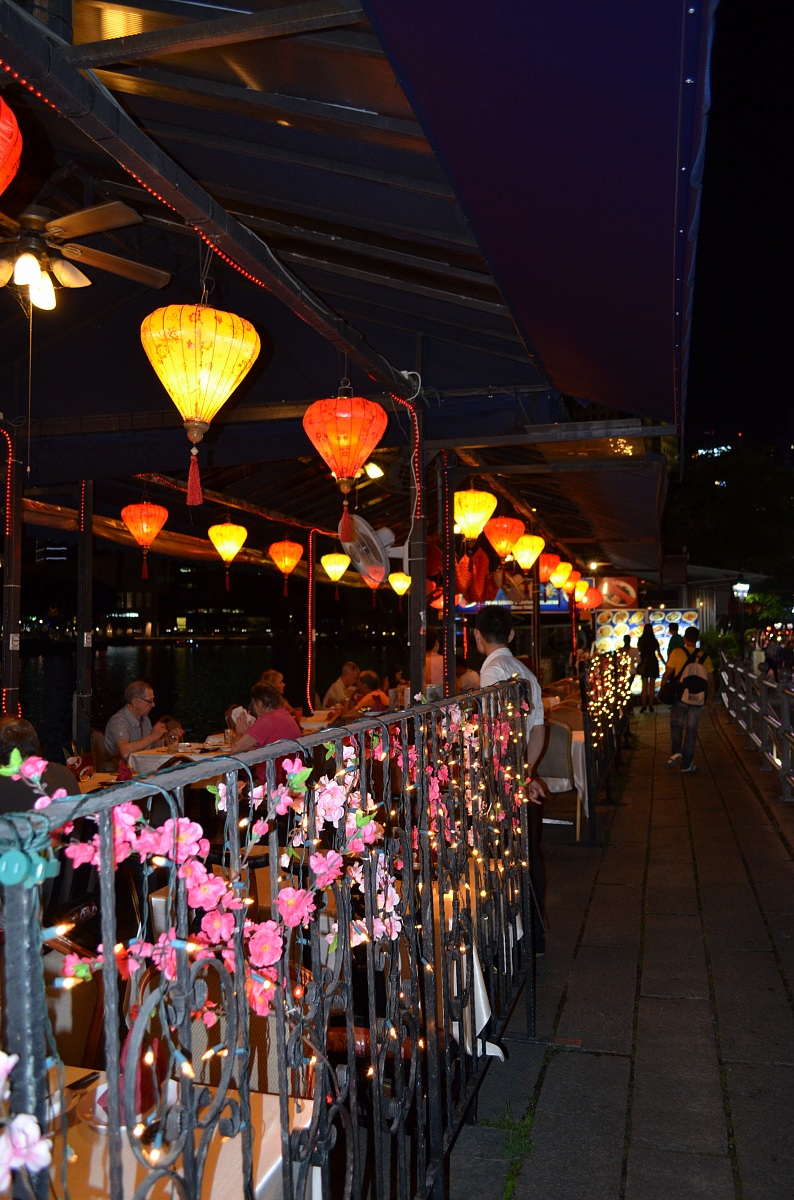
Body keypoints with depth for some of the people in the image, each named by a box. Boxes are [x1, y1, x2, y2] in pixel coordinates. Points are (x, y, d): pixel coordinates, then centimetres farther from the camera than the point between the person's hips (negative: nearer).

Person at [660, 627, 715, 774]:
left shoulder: (677, 653, -5)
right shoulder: (704, 656, 4)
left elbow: (667, 674, -5)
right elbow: (711, 680, 7)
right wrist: (710, 698, 17)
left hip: (680, 697, -2)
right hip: (698, 699, 2)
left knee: (676, 726, 16)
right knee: (691, 731, 10)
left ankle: (675, 752, -5)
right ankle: (686, 765, 14)